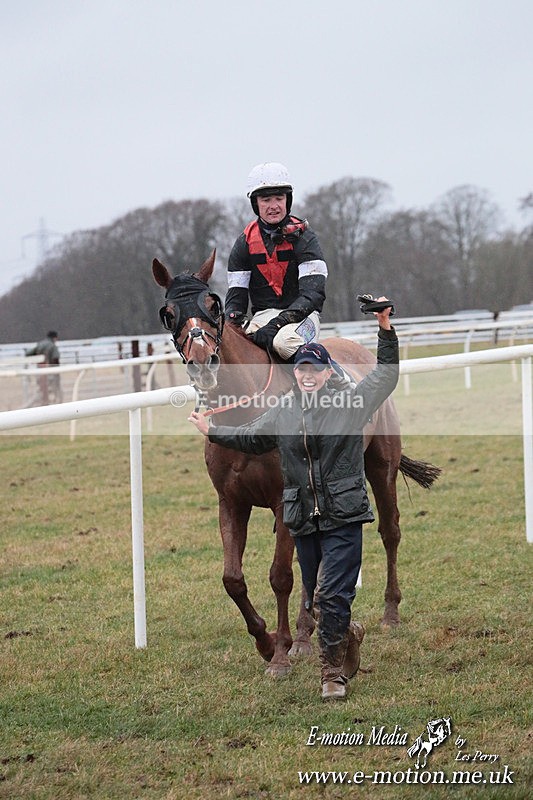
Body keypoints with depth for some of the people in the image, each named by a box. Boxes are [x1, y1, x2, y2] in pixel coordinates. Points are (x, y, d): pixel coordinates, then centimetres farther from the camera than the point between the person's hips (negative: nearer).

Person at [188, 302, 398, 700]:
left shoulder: (351, 402, -3)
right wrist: (212, 431, 24)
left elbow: (387, 375, 0)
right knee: (315, 600, 13)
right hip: (304, 521, 5)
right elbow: (250, 438, 25)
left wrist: (386, 331, -9)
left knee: (333, 597, -10)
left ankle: (333, 674, -1)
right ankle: (349, 633, 41)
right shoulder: (282, 414, 8)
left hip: (344, 518, -5)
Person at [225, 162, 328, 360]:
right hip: (262, 315, 3)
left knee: (283, 341, -39)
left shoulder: (302, 236, -3)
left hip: (301, 314, -3)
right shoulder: (245, 243, 9)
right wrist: (229, 329, -15)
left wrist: (279, 322, -27)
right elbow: (236, 296, 8)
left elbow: (313, 292, -14)